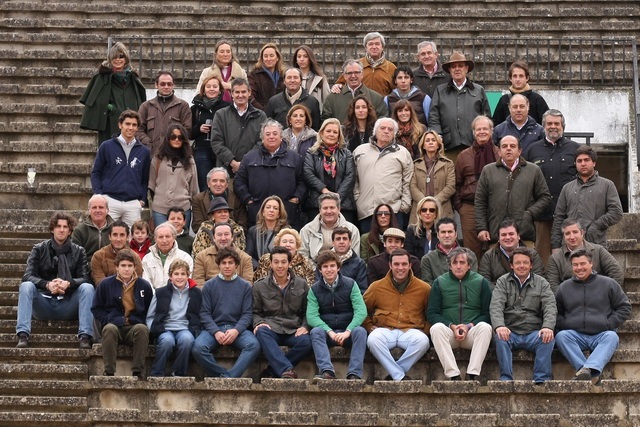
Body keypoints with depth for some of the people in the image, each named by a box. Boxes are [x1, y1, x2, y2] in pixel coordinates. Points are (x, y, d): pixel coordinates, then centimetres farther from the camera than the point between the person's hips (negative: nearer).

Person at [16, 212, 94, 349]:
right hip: (43, 305, 0)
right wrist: (47, 285, -25)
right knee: (26, 286, -26)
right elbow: (28, 276, -5)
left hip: (68, 305, 0)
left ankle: (84, 336, -37)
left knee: (87, 287, -26)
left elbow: (84, 278, -3)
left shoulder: (78, 251, 9)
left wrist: (68, 284, -26)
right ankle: (23, 335, -38)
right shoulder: (39, 249, 7)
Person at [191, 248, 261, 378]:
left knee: (254, 345, -33)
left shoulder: (245, 286, 13)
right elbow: (204, 313, 4)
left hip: (237, 328, 0)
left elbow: (247, 314, 6)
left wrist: (236, 330, -14)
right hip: (214, 328, 0)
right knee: (198, 348, -32)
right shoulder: (209, 285, 12)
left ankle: (228, 378, -38)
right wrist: (216, 332, -13)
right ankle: (229, 378, -25)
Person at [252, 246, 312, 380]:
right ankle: (286, 370, -51)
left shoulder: (302, 284, 14)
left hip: (293, 331, 1)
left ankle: (271, 371, -27)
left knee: (306, 342, -33)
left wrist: (304, 327, -2)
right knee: (261, 332, -38)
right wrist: (259, 324, -8)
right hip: (271, 328, -1)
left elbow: (307, 311, 17)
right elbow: (255, 312, 13)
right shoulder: (259, 286, 11)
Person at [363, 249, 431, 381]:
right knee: (373, 339, -35)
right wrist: (369, 327, 4)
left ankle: (394, 374, -22)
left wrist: (425, 330, 1)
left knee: (422, 341, -35)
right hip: (385, 330, 0)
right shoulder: (376, 287, 10)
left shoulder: (424, 288, 9)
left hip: (410, 331, 0)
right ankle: (400, 377, -31)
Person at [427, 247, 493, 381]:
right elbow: (431, 313, 5)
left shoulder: (481, 282, 9)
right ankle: (453, 375, -38)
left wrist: (469, 326, -11)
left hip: (472, 331, 0)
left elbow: (487, 313, 4)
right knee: (436, 328, -32)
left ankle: (472, 375, -36)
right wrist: (452, 326, -10)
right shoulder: (439, 282, 10)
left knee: (485, 327, -31)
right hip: (448, 332, 0)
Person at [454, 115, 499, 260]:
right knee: (472, 250, 2)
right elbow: (456, 184, 12)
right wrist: (458, 205, 4)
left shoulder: (500, 154, 7)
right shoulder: (464, 156, 11)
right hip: (470, 209, 1)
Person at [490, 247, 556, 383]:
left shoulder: (541, 283, 13)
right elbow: (496, 306, -5)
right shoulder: (503, 282, 11)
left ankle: (542, 380, -28)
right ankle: (506, 379, -31)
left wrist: (548, 327, -24)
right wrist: (499, 326, -27)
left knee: (548, 339, -30)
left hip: (533, 333, 1)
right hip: (510, 331, 0)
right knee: (500, 338, -33)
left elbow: (550, 307, -1)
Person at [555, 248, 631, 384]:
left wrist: (609, 324, -3)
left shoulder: (608, 284, 11)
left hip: (601, 334, -1)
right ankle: (592, 374, -42)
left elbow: (625, 308, 10)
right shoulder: (564, 287, 17)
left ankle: (589, 368, -54)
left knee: (612, 337, -34)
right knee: (561, 336, -30)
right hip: (575, 335, 1)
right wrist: (565, 325, 1)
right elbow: (556, 313, 20)